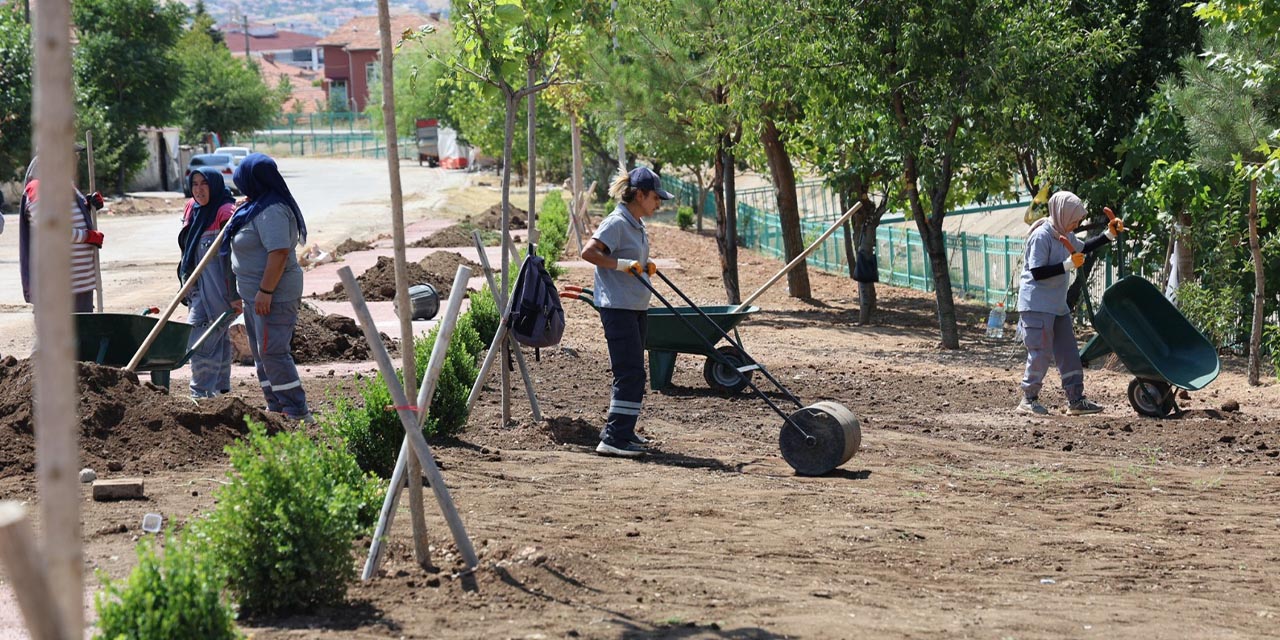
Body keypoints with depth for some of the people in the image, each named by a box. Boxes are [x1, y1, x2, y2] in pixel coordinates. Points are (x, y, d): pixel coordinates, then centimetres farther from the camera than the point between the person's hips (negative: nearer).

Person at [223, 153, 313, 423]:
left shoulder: (272, 211, -21)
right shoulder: (258, 206, 13)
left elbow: (279, 252, -28)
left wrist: (265, 292, -28)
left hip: (274, 295, -11)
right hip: (255, 293, 11)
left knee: (272, 352, -11)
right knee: (261, 353, 15)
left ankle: (298, 413, -8)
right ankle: (277, 408, 21)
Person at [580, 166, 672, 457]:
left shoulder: (637, 224, 14)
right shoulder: (616, 223, -15)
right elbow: (588, 252, -26)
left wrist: (646, 267, 10)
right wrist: (623, 264, -27)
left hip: (637, 307, 10)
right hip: (617, 307, -10)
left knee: (633, 372, 16)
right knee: (630, 373, -12)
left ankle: (624, 431, 26)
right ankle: (613, 438, -12)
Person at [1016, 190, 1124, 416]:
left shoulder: (1065, 235, 10)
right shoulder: (1041, 236, -18)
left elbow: (1083, 248, 31)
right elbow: (1037, 272, -24)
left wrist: (1109, 235, 23)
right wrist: (1068, 265, -26)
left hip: (1058, 305, 9)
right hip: (1037, 306, -9)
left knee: (1068, 352, 7)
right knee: (1041, 353, -6)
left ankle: (1076, 399, 10)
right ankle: (1029, 399, 6)